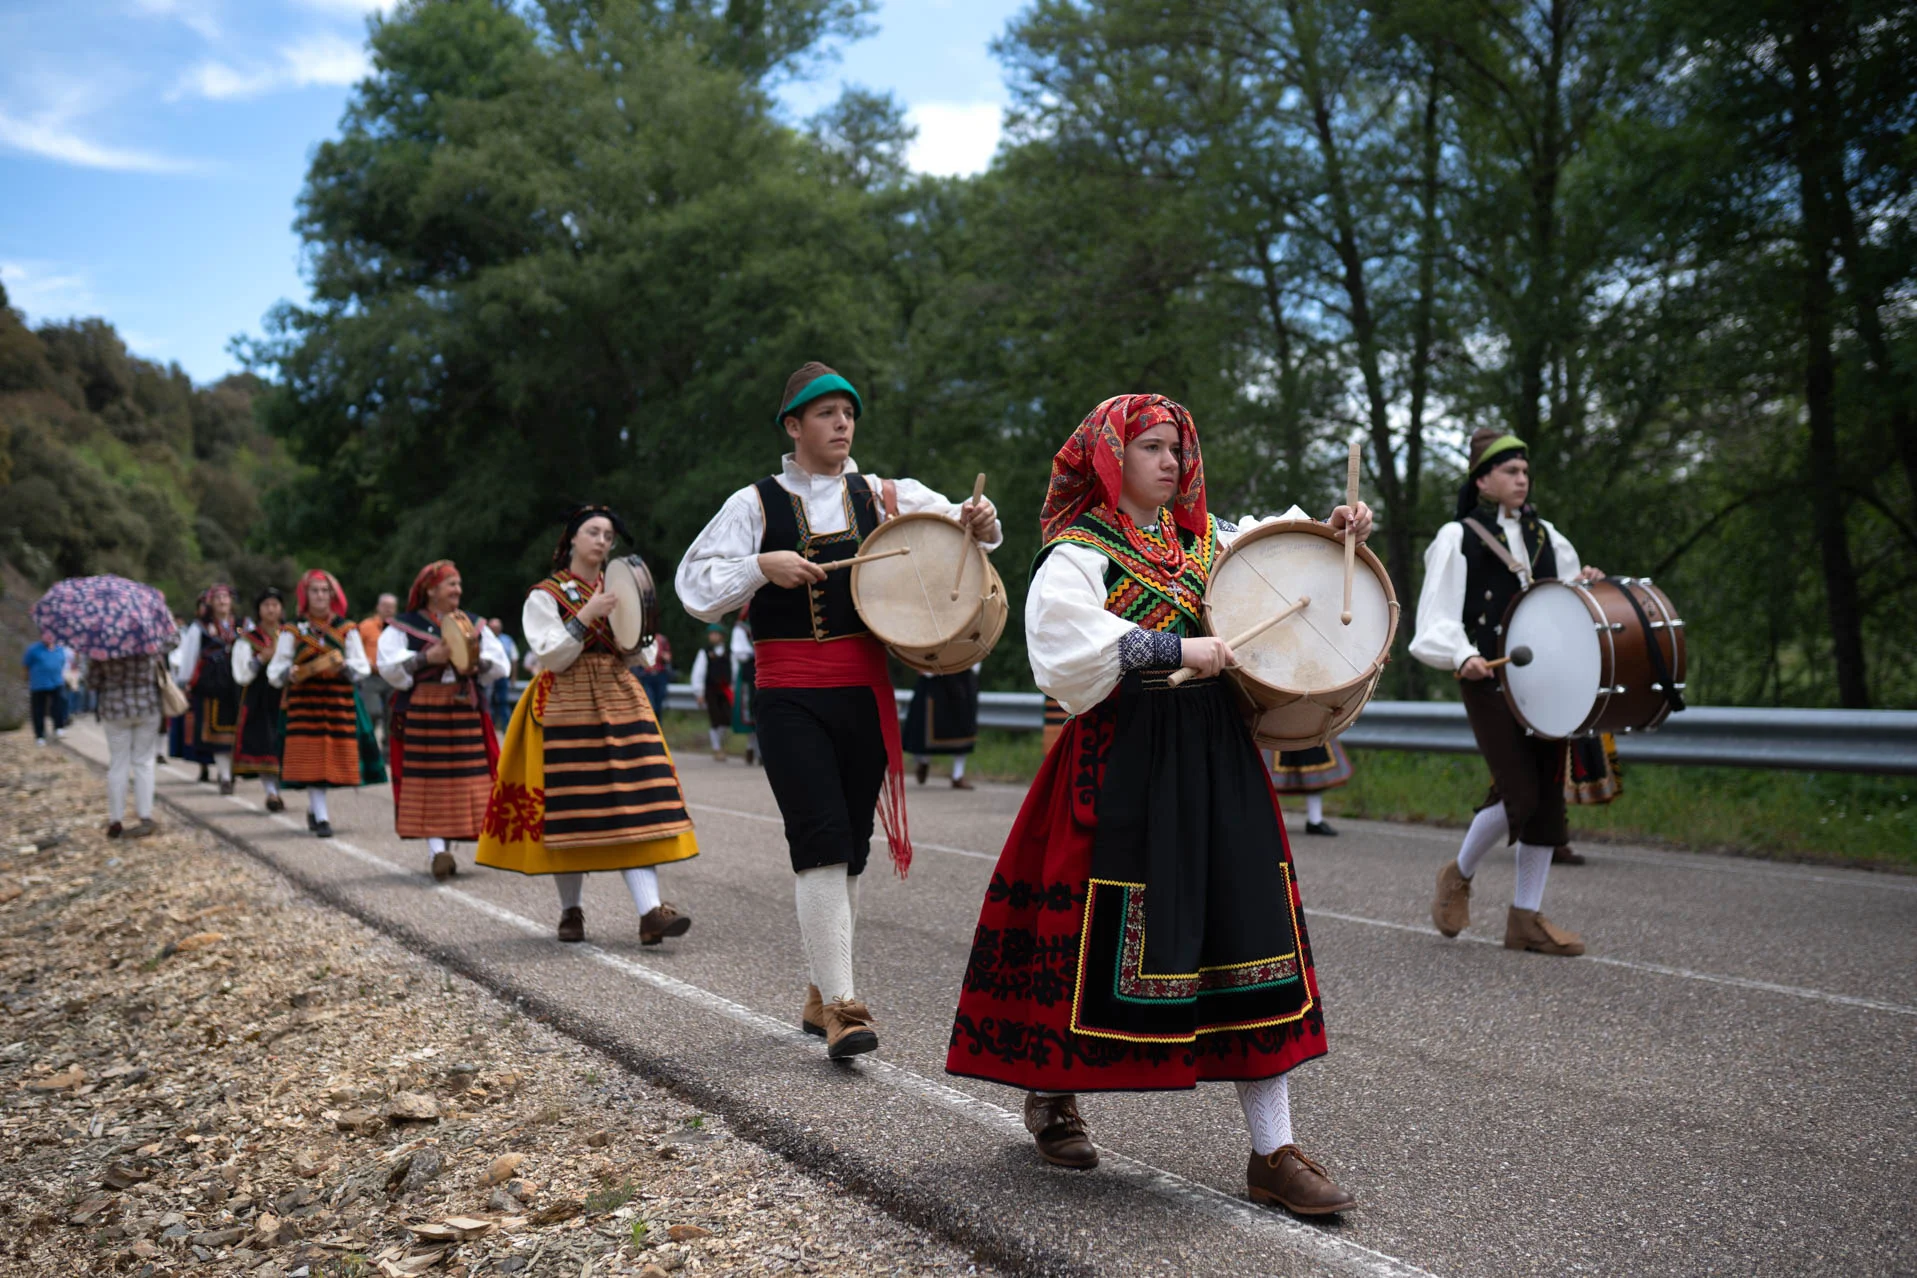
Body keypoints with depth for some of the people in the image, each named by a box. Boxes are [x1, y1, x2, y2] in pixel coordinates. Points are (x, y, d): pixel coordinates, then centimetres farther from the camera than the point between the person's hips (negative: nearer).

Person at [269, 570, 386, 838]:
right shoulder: (292, 631, 8)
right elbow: (274, 671, 5)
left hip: (340, 701, 1)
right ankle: (321, 816, -4)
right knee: (311, 757, -8)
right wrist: (289, 674, -17)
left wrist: (343, 666, -17)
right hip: (305, 700, -1)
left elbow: (363, 666, 3)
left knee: (335, 755, 2)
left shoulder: (347, 629, 9)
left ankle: (315, 806, 25)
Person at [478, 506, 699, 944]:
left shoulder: (616, 591, 17)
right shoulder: (545, 596, 4)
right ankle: (570, 911, 14)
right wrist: (586, 616, -16)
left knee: (636, 802, -10)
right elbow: (550, 657, -8)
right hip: (568, 707, -3)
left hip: (620, 701, 3)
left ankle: (651, 911, -17)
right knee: (570, 808, -3)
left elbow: (640, 656, 16)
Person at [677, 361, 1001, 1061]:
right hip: (790, 695, -3)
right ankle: (841, 1003, -7)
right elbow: (696, 588, 0)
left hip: (864, 691, 3)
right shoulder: (756, 504, 3)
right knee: (821, 841, -12)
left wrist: (979, 523, -16)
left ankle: (820, 994, 25)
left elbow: (954, 525, 6)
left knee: (852, 843, 10)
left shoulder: (882, 497, 8)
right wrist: (762, 566, -15)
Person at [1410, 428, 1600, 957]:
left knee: (1549, 794, 2)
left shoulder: (1544, 535, 17)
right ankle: (1458, 876, 13)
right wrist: (1461, 656, -27)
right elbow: (1437, 620, -9)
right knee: (1521, 795, -14)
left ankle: (1526, 917, 11)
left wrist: (1584, 585, 4)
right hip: (1489, 681, -6)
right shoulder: (1458, 537, 0)